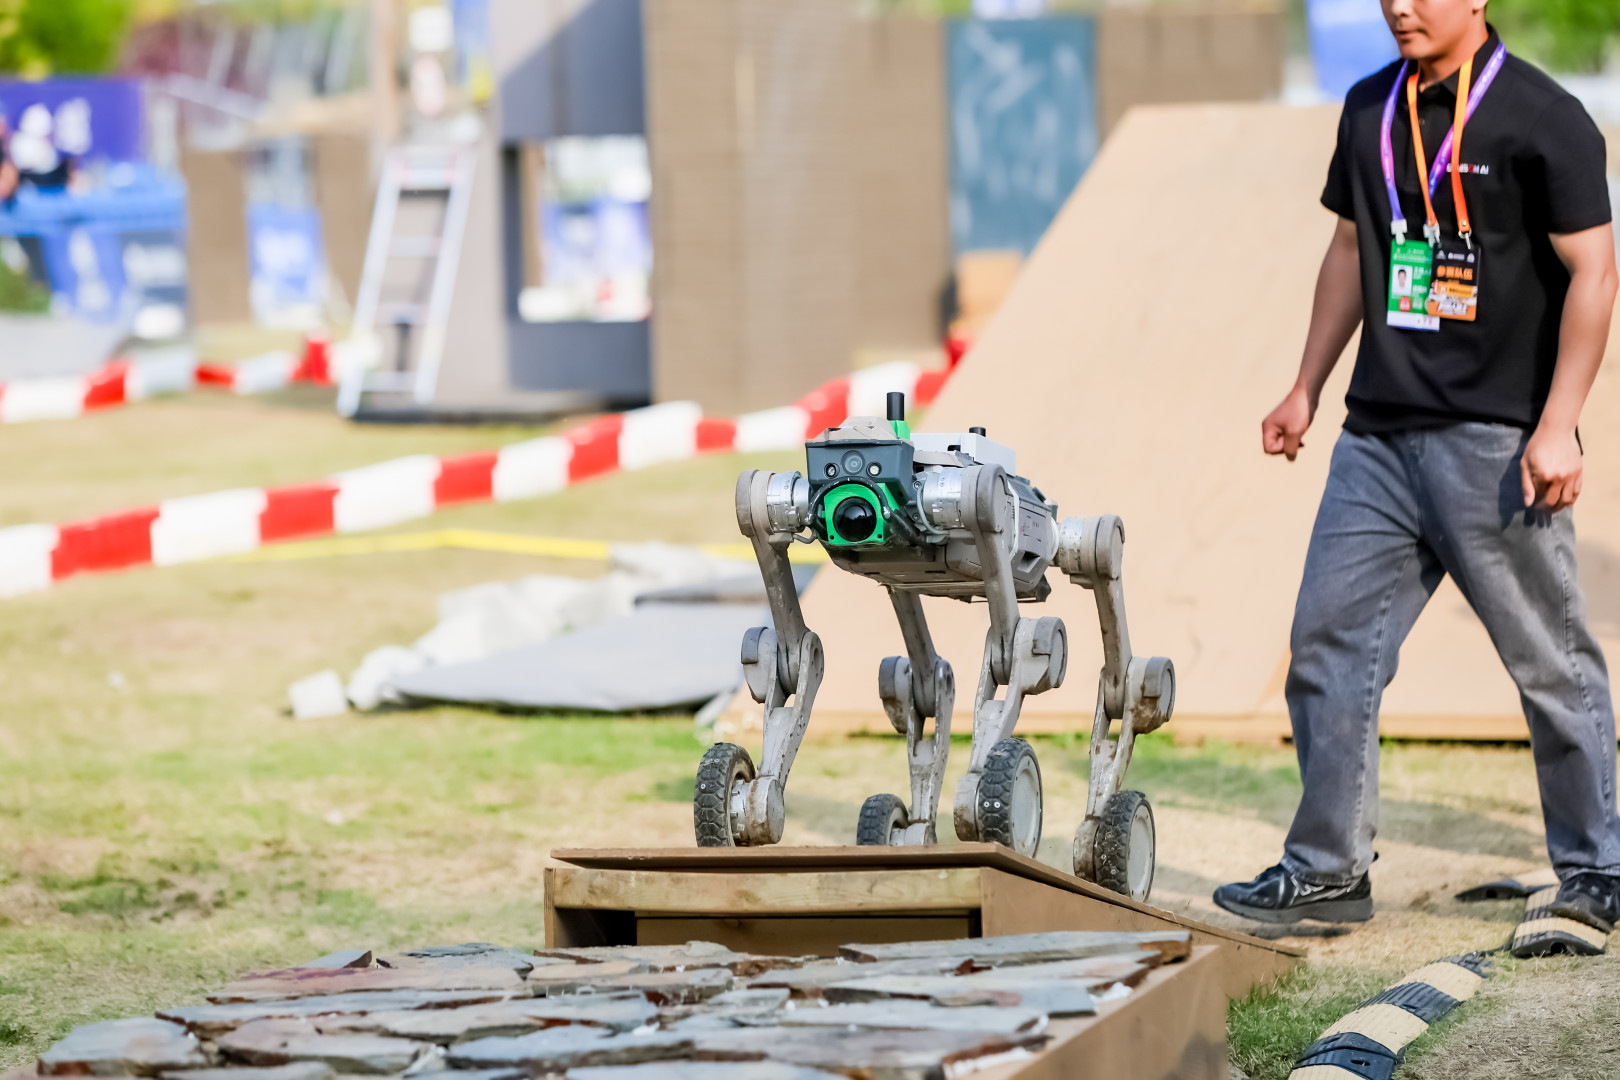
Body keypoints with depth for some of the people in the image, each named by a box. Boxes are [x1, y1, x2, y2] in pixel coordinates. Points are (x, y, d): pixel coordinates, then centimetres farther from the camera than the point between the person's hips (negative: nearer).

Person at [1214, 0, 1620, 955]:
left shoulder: (1544, 118, -8)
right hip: (1382, 430, 6)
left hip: (1495, 440, -6)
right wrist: (1308, 388, 19)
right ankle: (1329, 869, 10)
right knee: (1328, 641, 2)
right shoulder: (1371, 111, 12)